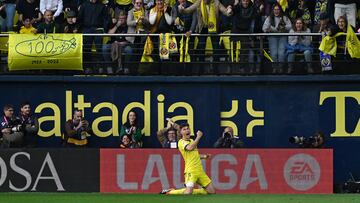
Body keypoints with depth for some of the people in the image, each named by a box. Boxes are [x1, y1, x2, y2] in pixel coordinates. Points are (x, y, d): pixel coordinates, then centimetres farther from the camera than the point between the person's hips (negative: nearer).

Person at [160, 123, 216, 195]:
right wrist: (198, 137, -16)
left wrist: (204, 156, 15)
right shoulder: (181, 142, -6)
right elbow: (190, 148, -27)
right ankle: (169, 192, 0)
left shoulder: (192, 141, 19)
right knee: (188, 193, -23)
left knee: (212, 191, 6)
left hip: (200, 170, 8)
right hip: (191, 171, -8)